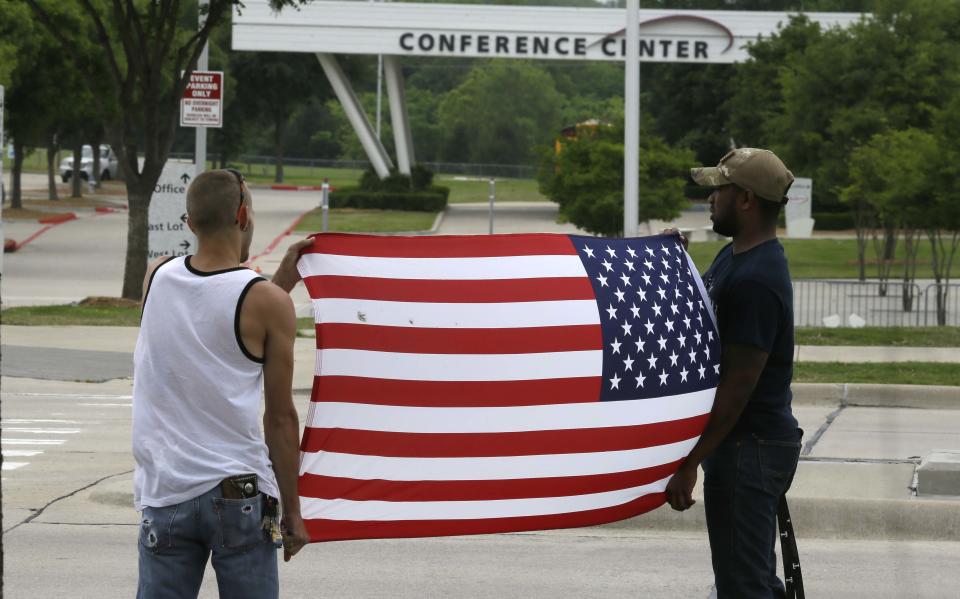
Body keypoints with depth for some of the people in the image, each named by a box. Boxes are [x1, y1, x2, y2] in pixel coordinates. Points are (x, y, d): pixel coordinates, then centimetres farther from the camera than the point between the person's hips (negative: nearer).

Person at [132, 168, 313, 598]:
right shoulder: (268, 304, -8)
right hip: (239, 495, -3)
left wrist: (281, 281, 24)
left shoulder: (156, 278, 3)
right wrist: (291, 510, 3)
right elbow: (280, 418, -4)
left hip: (165, 494, 4)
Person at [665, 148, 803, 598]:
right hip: (746, 442, 11)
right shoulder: (733, 257, 10)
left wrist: (689, 464, -22)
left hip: (748, 447, -11)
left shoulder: (755, 279, -22)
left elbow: (739, 384, -24)